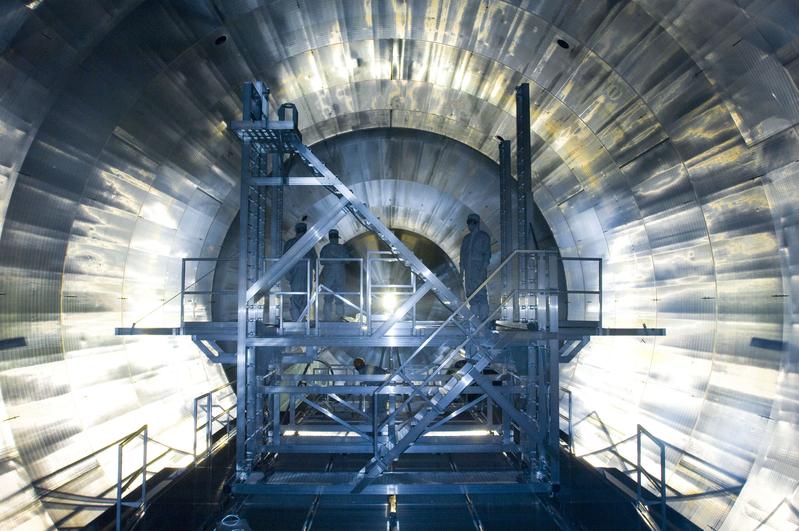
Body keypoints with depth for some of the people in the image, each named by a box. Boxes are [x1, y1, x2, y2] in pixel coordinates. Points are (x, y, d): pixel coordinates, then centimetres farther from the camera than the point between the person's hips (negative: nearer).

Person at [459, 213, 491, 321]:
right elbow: (462, 254, 19)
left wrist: (484, 267, -13)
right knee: (471, 294, 3)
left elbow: (487, 253, -2)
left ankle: (484, 318, -10)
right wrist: (461, 269, 11)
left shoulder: (483, 236, 5)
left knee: (481, 293, -11)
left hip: (479, 268, -5)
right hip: (468, 269, 5)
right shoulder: (466, 238, 20)